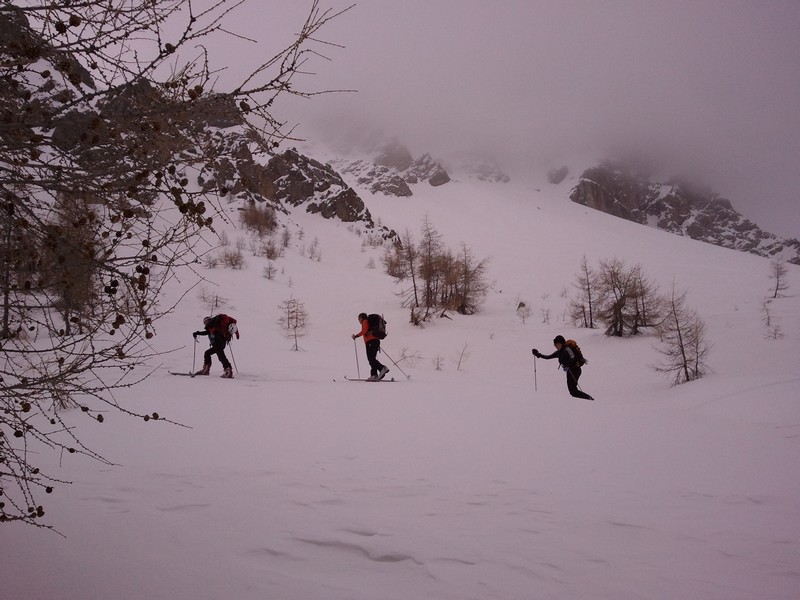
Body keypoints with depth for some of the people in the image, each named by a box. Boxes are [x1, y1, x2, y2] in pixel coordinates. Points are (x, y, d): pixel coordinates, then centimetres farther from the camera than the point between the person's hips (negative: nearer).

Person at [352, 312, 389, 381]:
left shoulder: (365, 321, 5)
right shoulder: (370, 322, 30)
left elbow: (364, 331, -12)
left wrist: (356, 336, -6)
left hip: (370, 341, -9)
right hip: (376, 340, 9)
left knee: (371, 359, -14)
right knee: (372, 359, 6)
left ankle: (382, 368, -29)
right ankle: (374, 375, -2)